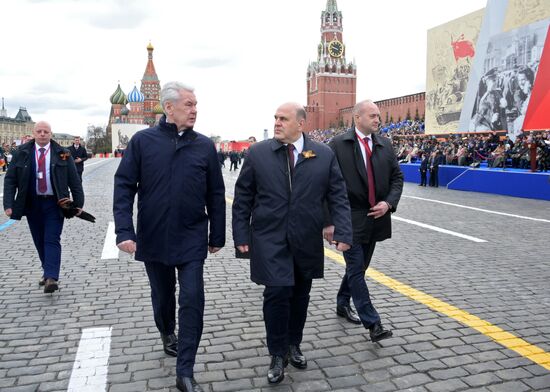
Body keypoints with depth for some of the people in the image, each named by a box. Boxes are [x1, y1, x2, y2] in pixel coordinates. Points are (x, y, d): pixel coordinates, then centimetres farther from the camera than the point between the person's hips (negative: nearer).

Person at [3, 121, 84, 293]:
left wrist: (78, 203, -3)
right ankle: (47, 271, 25)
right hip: (32, 204, 2)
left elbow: (74, 180, 1)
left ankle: (51, 278, -12)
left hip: (54, 203, -2)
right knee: (39, 241, 10)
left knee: (52, 240, -8)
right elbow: (10, 180, 2)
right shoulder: (21, 153, 2)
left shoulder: (62, 154, -1)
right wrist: (9, 204, -8)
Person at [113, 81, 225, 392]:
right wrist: (125, 231, -13)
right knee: (162, 295, 19)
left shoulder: (205, 145, -2)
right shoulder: (143, 141, -4)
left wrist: (217, 236, 4)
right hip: (153, 238, 1)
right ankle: (168, 333, 50)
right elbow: (124, 186, -5)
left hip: (192, 239, 0)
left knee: (192, 300, -3)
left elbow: (216, 194, 2)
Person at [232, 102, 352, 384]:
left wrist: (343, 232, -8)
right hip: (269, 239, -1)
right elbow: (242, 198, 2)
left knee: (300, 294, 13)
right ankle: (278, 355, 13)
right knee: (277, 293, -7)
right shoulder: (257, 153, -1)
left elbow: (338, 197, 1)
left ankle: (294, 346, 34)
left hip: (307, 240, 2)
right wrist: (241, 235, -2)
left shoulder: (324, 155, 0)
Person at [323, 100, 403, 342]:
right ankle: (373, 324, 4)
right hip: (350, 219, -5)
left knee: (358, 266, 17)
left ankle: (343, 304, 37)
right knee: (356, 269, -3)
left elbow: (397, 177, 12)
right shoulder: (338, 145, -7)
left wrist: (389, 202, -6)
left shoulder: (385, 145, 8)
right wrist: (329, 221, -13)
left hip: (375, 218, 5)